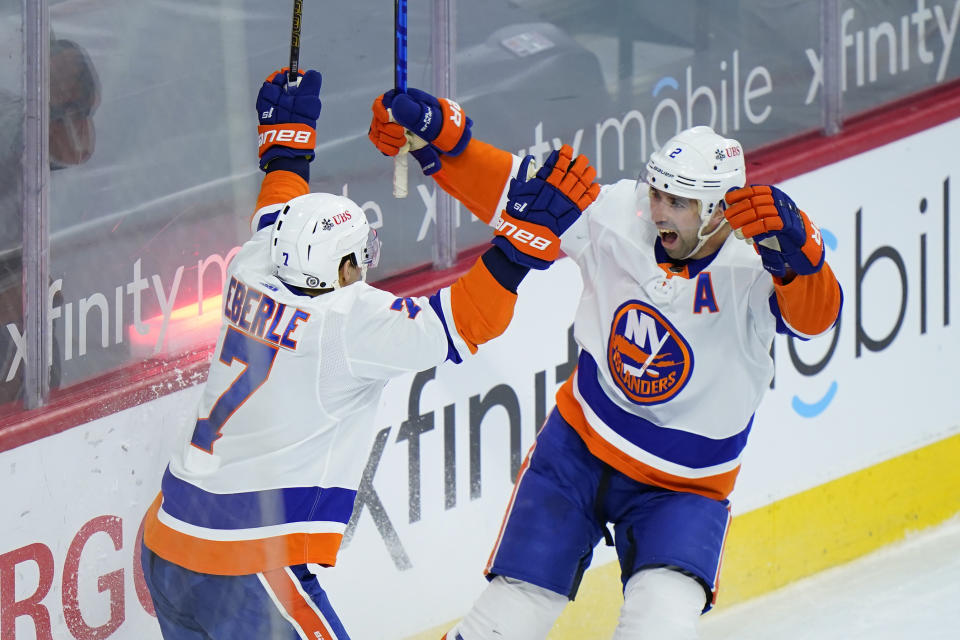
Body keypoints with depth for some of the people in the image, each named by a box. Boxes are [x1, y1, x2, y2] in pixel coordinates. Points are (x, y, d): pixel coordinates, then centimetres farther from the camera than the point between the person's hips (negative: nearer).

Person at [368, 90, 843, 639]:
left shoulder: (753, 266, -23)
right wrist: (429, 135, -14)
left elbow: (815, 313, -43)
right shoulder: (618, 214, -12)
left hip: (681, 489, -3)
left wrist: (793, 243, -62)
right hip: (581, 446, 3)